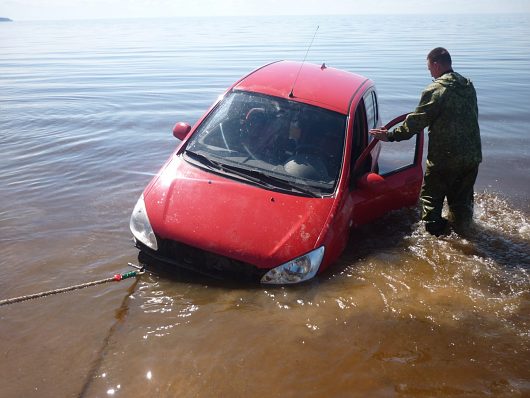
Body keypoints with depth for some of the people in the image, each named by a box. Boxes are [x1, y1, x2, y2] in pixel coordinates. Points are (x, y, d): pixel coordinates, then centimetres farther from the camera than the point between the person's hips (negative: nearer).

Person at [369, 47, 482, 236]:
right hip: (472, 155, 7)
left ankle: (434, 235, 14)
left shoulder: (435, 90, -16)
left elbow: (416, 122, -15)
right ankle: (461, 231, 32)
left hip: (445, 158, -7)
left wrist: (391, 135, -5)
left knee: (431, 196, 11)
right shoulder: (468, 86, 8)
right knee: (462, 199, 20)